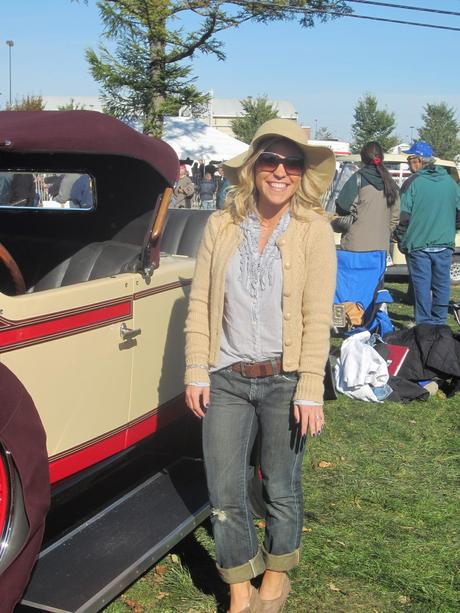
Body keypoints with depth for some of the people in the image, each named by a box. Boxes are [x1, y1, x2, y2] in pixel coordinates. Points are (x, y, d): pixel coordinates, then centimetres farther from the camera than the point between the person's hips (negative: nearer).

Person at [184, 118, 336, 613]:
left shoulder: (314, 230, -4)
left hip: (285, 380, -2)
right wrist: (196, 373, -2)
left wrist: (310, 390, -12)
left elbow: (318, 316, -8)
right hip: (226, 380, 2)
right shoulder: (221, 226, 2)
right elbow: (199, 304, 3)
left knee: (282, 487, 13)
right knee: (224, 493, 5)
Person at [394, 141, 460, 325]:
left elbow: (403, 216, -10)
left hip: (418, 245, -4)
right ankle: (439, 322, 19)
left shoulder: (413, 183, -9)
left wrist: (401, 241, 0)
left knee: (422, 286, 3)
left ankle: (424, 324, 6)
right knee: (442, 285, 12)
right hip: (444, 244, 4)